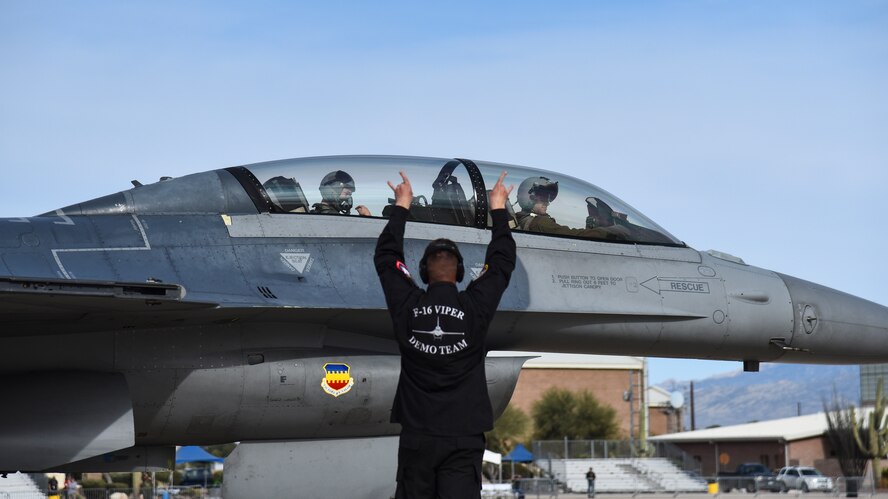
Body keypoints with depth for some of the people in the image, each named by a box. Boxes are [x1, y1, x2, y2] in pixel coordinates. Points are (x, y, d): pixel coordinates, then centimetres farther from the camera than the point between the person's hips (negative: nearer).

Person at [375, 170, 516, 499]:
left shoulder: (407, 307, 0)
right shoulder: (475, 307, -3)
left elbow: (385, 257, 16)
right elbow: (502, 262, 12)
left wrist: (401, 206, 27)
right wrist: (498, 210, 25)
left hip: (417, 436, 1)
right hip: (463, 436, -1)